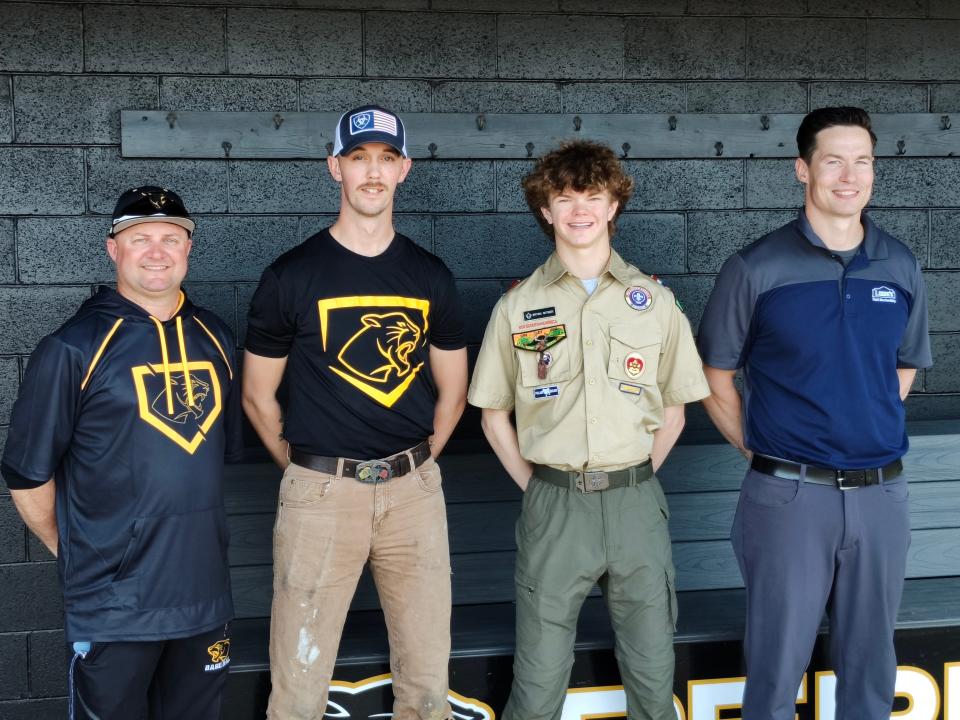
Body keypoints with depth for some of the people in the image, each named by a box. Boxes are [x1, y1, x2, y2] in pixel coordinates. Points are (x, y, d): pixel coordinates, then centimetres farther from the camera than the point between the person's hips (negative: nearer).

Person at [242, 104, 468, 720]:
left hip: (414, 489, 3)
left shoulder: (431, 277, 7)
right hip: (320, 491, -2)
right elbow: (258, 396, 5)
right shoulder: (291, 276, -1)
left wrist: (415, 465, 12)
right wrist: (308, 471, 8)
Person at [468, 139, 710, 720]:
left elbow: (673, 409, 12)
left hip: (636, 502, 1)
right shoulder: (519, 306, 3)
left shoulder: (654, 300, 6)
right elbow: (494, 412, 8)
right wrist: (536, 487, 2)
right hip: (553, 504, -1)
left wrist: (634, 480, 4)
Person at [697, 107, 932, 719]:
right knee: (777, 667, 6)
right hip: (789, 496, -3)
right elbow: (716, 376, 1)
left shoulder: (900, 267, 4)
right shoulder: (757, 269, -7)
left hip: (882, 495, 4)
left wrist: (871, 433, 8)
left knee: (871, 663, 15)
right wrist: (760, 451, -3)